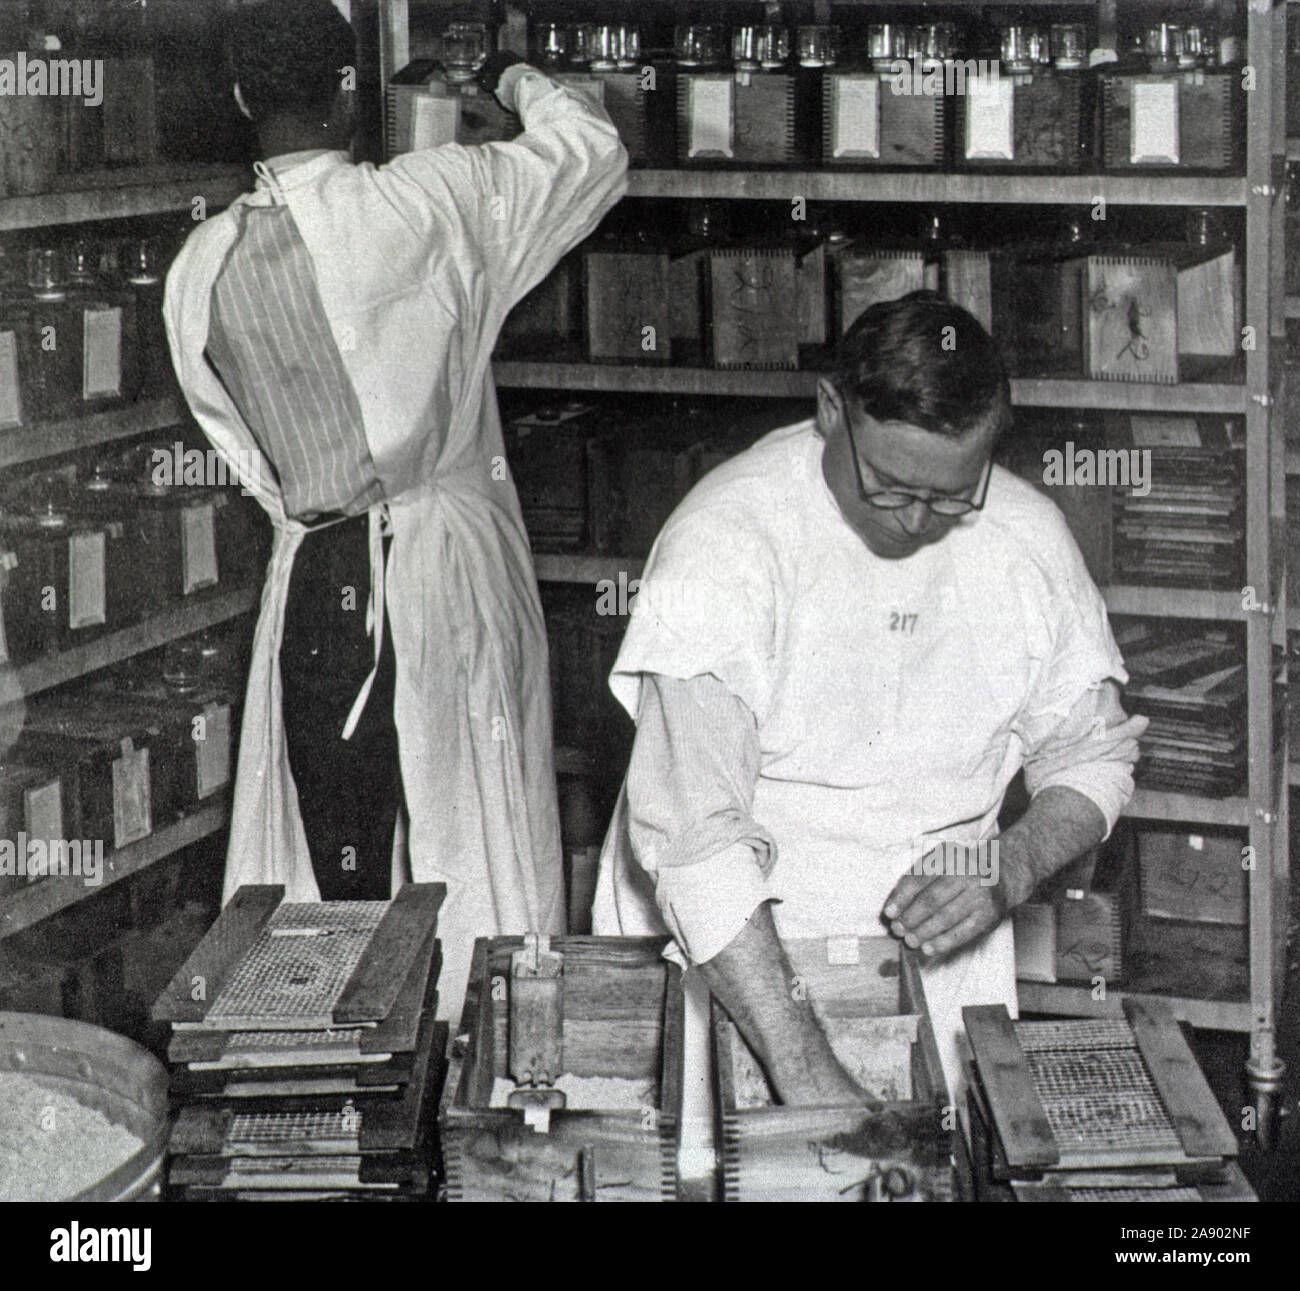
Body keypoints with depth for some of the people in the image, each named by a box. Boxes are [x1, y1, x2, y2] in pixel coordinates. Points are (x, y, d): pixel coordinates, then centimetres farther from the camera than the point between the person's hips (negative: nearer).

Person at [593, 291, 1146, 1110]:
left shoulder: (1028, 542, -3)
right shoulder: (724, 542, -18)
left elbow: (1091, 762, 10)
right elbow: (690, 833, -26)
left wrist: (1007, 874, -12)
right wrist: (804, 1067, -33)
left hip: (934, 942, 3)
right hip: (725, 943, -3)